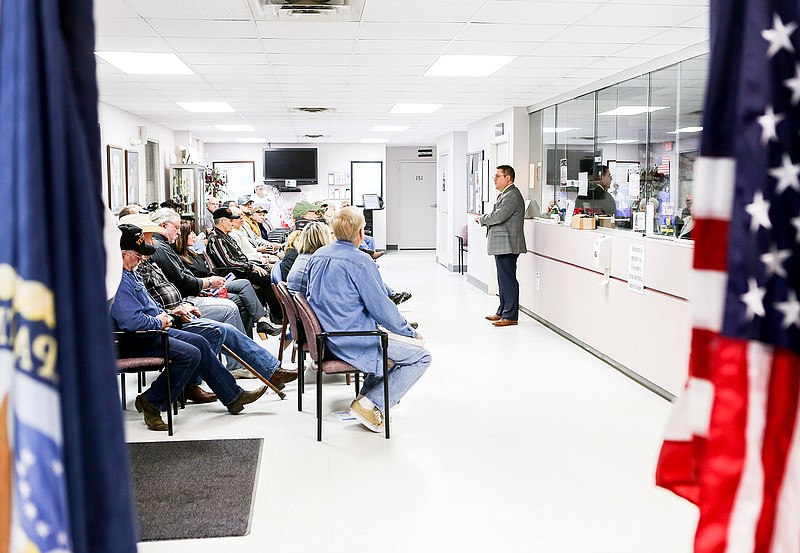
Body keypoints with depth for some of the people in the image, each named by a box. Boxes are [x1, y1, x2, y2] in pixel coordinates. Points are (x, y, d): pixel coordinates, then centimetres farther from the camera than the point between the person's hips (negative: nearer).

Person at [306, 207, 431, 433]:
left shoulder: (318, 256, 6)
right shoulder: (359, 261, -18)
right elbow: (382, 307, -17)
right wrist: (411, 331, -1)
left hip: (325, 336, 9)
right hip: (353, 342, -9)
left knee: (387, 342, 31)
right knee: (421, 357, -1)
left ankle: (366, 397, 22)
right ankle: (372, 405, -6)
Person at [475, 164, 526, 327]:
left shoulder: (512, 195, -16)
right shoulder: (504, 195, 19)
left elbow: (498, 216, -22)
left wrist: (482, 219, -6)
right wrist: (485, 218, 4)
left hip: (507, 245, -11)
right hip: (502, 245, 11)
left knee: (508, 280, -7)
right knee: (503, 280, 16)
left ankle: (510, 316, -3)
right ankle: (502, 312, 25)